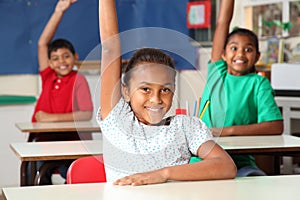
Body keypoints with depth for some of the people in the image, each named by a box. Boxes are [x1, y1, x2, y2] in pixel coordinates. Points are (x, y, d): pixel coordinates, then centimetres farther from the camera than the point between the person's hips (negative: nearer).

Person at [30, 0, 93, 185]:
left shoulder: (78, 80, -2)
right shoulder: (48, 77, 11)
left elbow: (87, 114, -11)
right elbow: (42, 43, 11)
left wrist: (53, 118, -12)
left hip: (72, 139, -4)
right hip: (44, 138, 4)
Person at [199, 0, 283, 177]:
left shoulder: (258, 83, 3)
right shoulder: (217, 74, 11)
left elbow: (276, 126, -9)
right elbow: (223, 23, 11)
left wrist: (227, 131, -15)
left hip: (240, 164, -2)